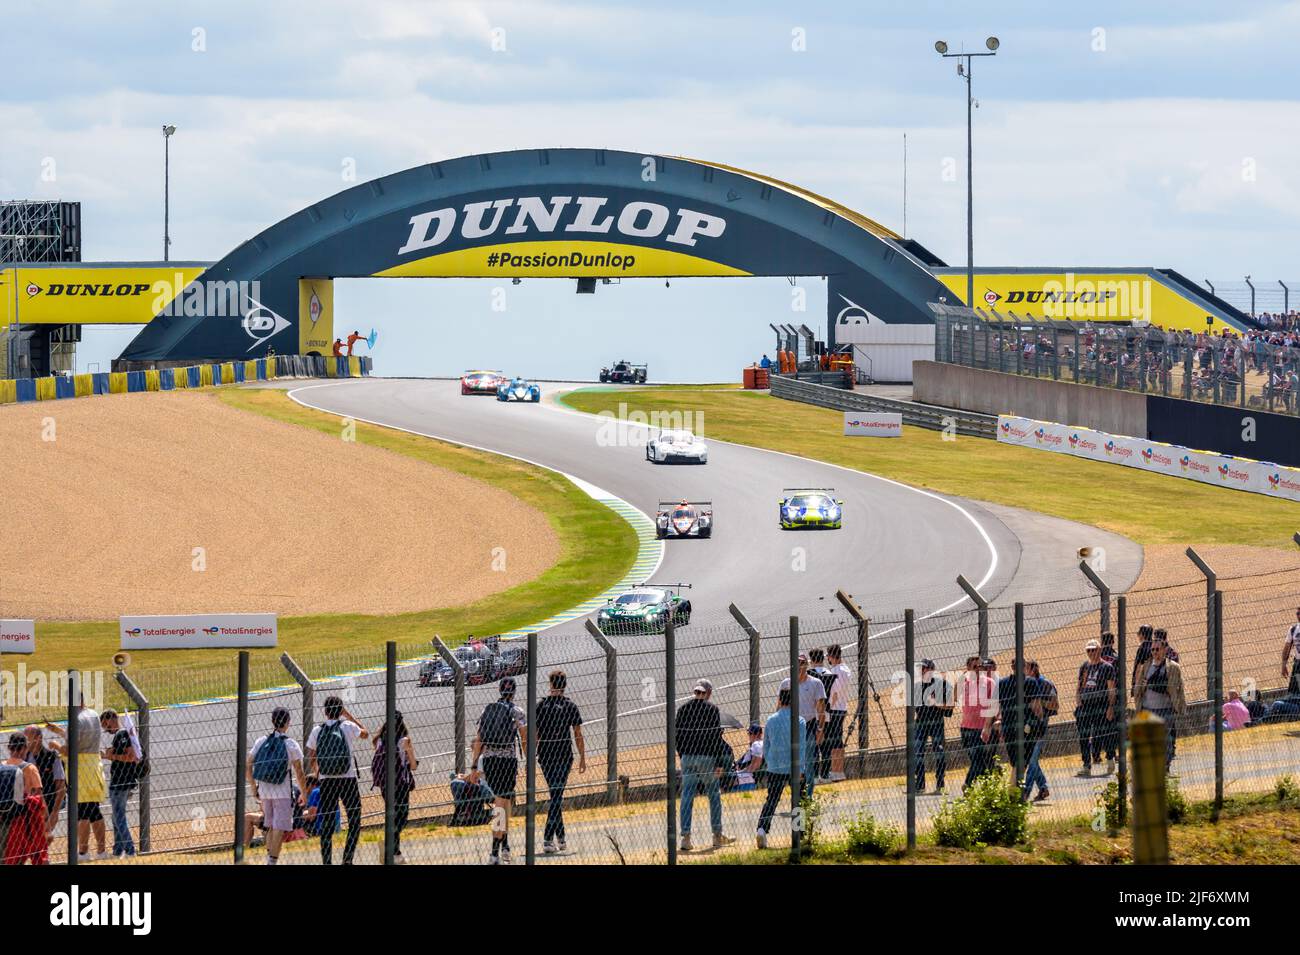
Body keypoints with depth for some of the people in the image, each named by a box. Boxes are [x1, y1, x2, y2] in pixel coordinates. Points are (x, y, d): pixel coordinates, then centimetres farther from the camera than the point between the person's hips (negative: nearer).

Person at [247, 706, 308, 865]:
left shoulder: (261, 741, 3)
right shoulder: (291, 744, -8)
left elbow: (247, 767, 4)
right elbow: (299, 773, -8)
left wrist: (253, 787, 15)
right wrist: (303, 794, 4)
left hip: (264, 791, 5)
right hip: (283, 793, -5)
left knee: (270, 827, 19)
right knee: (279, 829, -3)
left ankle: (269, 857, 25)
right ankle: (272, 861, -9)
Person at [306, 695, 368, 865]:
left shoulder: (317, 730, 1)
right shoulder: (348, 726, -4)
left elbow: (310, 757, 7)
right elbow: (365, 734, 16)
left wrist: (315, 772, 26)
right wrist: (349, 716, 19)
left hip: (326, 781, 2)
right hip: (347, 779, -2)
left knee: (327, 822, 6)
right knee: (354, 821, 6)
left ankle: (326, 861, 3)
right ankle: (347, 859, -4)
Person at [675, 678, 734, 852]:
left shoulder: (683, 709, 4)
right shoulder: (711, 709, -7)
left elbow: (678, 735, 7)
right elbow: (716, 737, -9)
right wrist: (718, 762, -7)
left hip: (687, 758, 3)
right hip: (707, 757, -3)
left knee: (687, 796, 3)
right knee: (714, 795, 11)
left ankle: (685, 837, -4)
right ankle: (717, 836, 18)